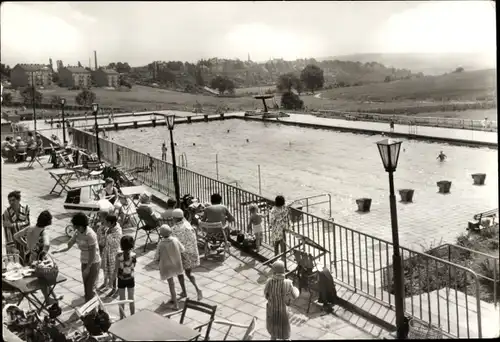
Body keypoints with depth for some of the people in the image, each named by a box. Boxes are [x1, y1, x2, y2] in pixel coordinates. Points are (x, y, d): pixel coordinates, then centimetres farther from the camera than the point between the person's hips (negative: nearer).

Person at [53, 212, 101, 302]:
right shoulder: (77, 233, -1)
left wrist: (88, 268, -18)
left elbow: (93, 253, -21)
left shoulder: (90, 235, -24)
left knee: (90, 288, -4)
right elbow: (68, 246, 3)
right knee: (86, 286, 13)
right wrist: (58, 251, -13)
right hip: (84, 262, 7)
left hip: (93, 263, -7)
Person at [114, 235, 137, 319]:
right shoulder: (133, 254, -16)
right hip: (131, 279, 2)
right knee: (131, 299, 16)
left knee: (122, 299, 14)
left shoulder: (119, 255, -21)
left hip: (121, 279, -1)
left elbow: (116, 269, -14)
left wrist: (114, 277, 3)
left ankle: (122, 318, 24)